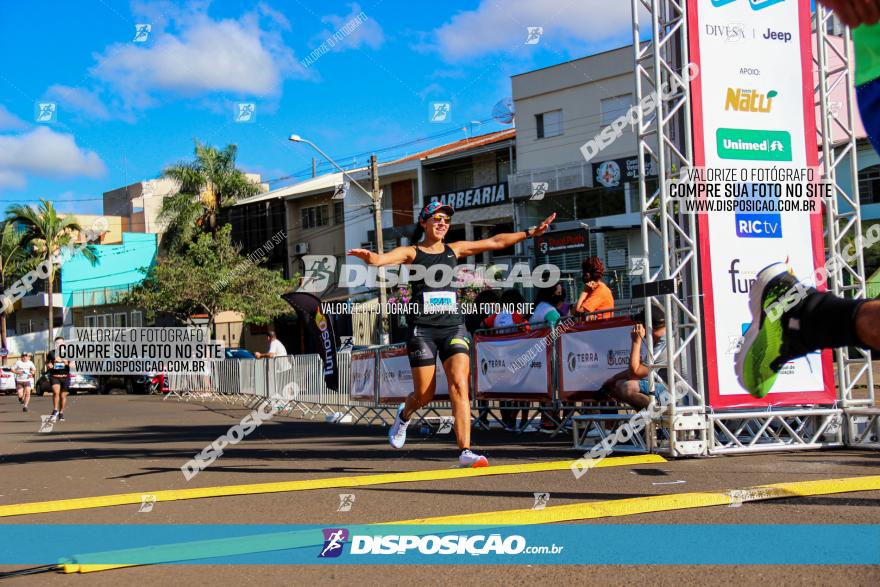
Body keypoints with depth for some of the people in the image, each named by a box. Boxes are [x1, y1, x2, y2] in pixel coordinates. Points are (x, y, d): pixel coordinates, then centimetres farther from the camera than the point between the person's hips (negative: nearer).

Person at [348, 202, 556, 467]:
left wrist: (529, 233, 11)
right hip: (422, 328, -2)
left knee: (460, 385, -15)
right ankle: (404, 414, 38)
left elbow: (495, 242, 15)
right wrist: (368, 256, -39)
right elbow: (381, 259, -16)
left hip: (453, 326, 3)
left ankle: (465, 451, -18)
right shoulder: (411, 252, 2)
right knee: (424, 394, 1)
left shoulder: (455, 249, 13)